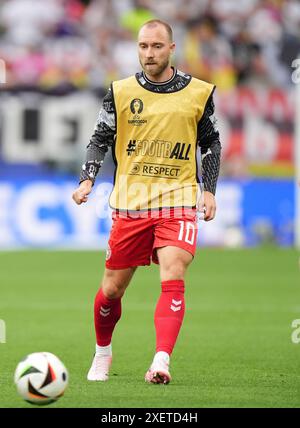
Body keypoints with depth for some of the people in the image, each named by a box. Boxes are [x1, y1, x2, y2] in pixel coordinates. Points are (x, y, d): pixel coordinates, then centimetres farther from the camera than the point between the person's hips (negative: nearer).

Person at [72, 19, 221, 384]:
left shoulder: (198, 92, 4)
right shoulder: (121, 92, 3)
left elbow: (211, 143, 14)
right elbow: (101, 139, 7)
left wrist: (209, 189, 5)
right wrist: (87, 179, -8)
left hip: (178, 203, -1)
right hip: (130, 203, 1)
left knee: (173, 280, -20)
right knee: (112, 289, 7)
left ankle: (161, 362, -27)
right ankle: (102, 352, 33)